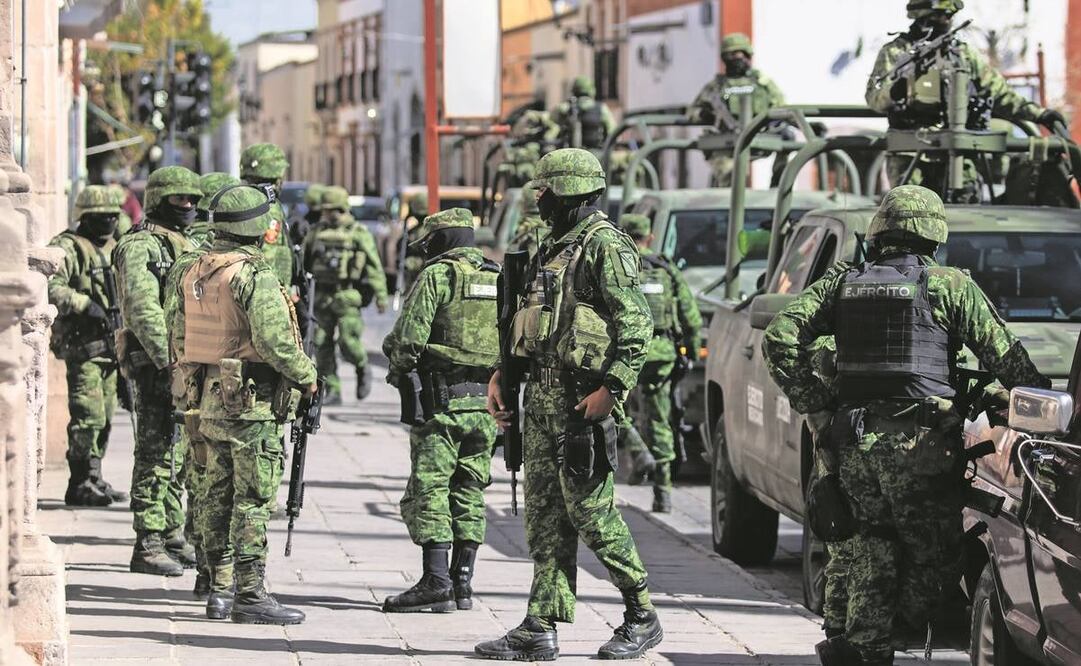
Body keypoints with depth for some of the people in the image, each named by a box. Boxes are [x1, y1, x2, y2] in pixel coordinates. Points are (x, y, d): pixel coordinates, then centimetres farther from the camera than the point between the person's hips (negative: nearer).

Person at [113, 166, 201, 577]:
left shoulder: (185, 246, 19)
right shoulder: (140, 246, -10)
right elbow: (143, 310, -20)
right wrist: (168, 360, -26)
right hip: (155, 365, -9)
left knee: (179, 456, 13)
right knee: (155, 455, -8)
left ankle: (172, 535, 20)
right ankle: (148, 546, -6)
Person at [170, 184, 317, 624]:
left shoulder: (193, 274, 11)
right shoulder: (254, 275, -16)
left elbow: (181, 340, 17)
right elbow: (274, 340, -23)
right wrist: (306, 375, -8)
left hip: (210, 401, 8)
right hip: (254, 402, -8)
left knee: (219, 498, 13)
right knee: (253, 500, -5)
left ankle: (221, 589, 17)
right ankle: (249, 596, -5)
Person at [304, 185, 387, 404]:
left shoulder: (359, 232, -1)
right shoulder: (318, 232, 12)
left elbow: (374, 266, -3)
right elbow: (303, 261, 18)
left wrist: (381, 295, -9)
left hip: (347, 296, -5)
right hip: (323, 295, 5)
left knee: (348, 341, -12)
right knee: (322, 345, 1)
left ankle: (362, 368, 19)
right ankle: (332, 391, 8)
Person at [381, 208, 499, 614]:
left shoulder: (437, 275, -6)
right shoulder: (500, 280, 13)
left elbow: (409, 335, -12)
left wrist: (397, 369, 6)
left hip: (444, 400, -6)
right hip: (488, 402, 6)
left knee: (429, 490, -3)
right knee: (469, 492, 12)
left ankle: (436, 583, -10)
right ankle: (462, 582, 11)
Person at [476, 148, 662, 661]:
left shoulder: (605, 245, -10)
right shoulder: (556, 248, 18)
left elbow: (637, 326, -17)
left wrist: (611, 389, -23)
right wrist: (501, 376, 17)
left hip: (582, 402, -9)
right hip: (542, 397, 9)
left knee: (591, 511, -5)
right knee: (545, 516, 7)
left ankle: (642, 617, 7)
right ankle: (540, 629, 7)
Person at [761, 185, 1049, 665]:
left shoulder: (843, 282, 11)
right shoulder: (949, 285, 0)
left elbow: (781, 337, 3)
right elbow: (1004, 355, -1)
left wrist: (814, 409, 6)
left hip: (854, 443, 5)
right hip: (919, 444, -5)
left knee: (873, 541, 17)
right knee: (934, 553, 3)